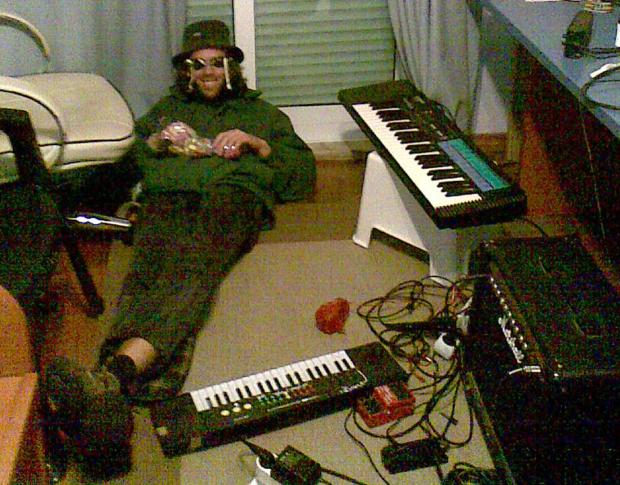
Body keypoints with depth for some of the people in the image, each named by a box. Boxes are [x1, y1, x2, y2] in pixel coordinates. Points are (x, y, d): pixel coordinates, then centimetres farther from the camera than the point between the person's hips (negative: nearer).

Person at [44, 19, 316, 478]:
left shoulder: (259, 111, 34)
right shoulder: (168, 108, 40)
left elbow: (305, 170, 22)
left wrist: (255, 143, 7)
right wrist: (156, 142, 10)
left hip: (233, 196, -1)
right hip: (169, 197, 2)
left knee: (193, 269, -38)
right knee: (151, 271, -35)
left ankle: (113, 373, -65)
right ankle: (111, 406, -61)